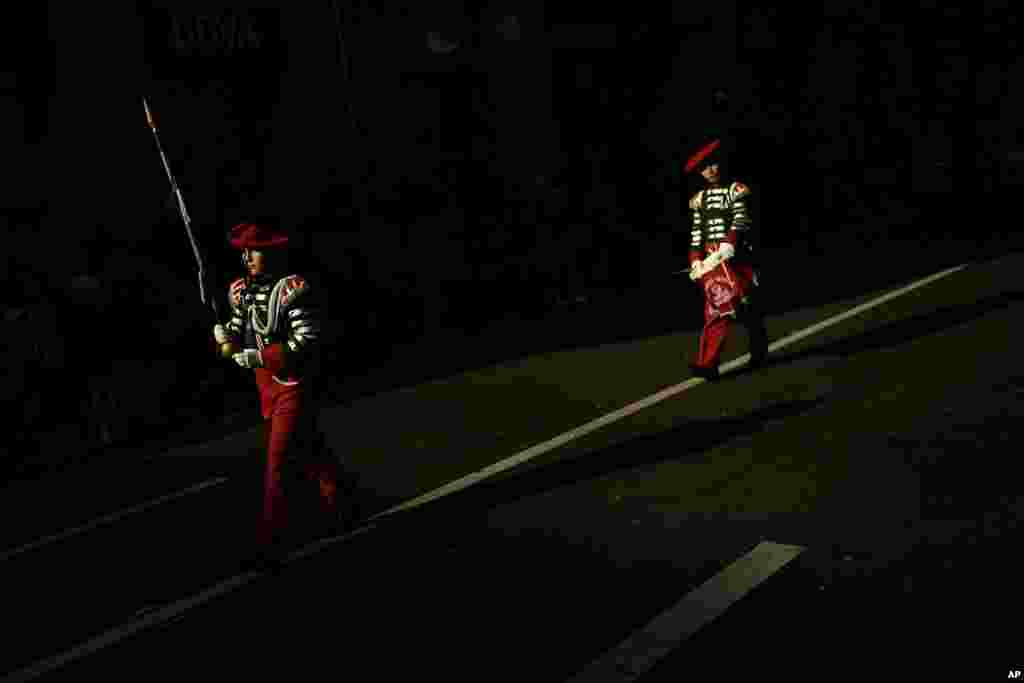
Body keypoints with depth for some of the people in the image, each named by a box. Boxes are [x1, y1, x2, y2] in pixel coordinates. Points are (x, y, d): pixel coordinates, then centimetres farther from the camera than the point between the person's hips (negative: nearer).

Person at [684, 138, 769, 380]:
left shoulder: (737, 190, 1)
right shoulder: (700, 198, 15)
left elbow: (740, 220, -12)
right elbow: (697, 232, 13)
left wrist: (728, 246, -27)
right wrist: (696, 261, 3)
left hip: (735, 256, -3)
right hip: (711, 259, 3)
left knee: (747, 306, 6)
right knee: (717, 307, -7)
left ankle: (759, 354, 26)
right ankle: (707, 364, -13)